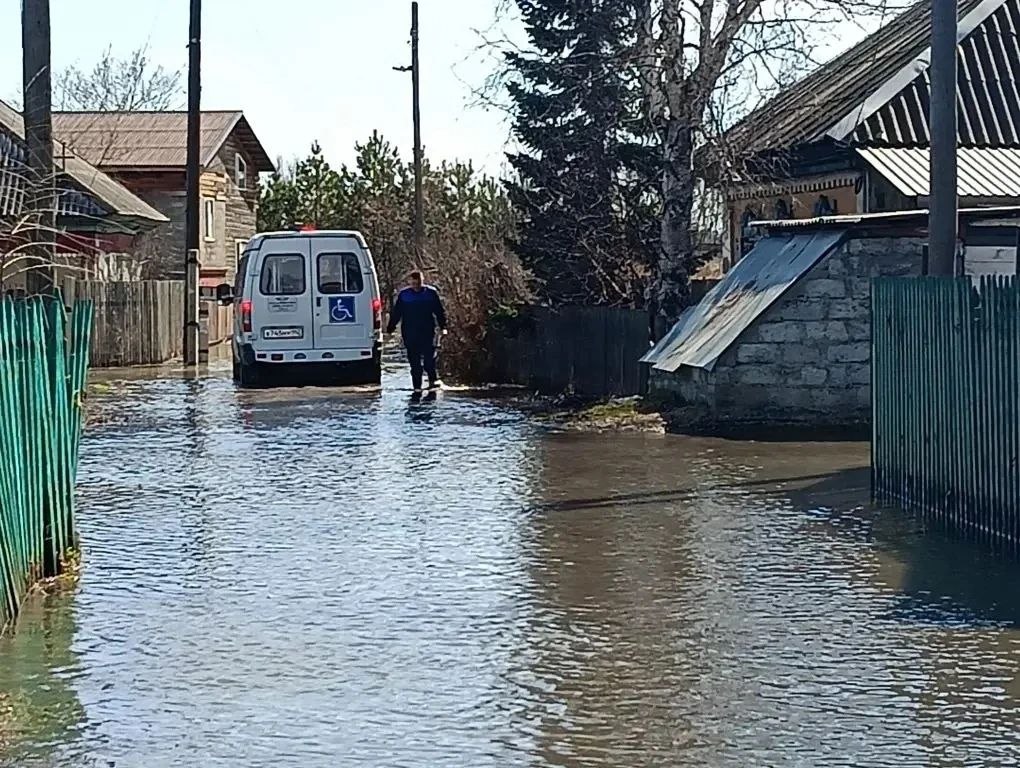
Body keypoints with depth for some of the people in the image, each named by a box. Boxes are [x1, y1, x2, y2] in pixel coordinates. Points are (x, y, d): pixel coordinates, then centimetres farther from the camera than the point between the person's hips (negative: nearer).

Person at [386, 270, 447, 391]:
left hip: (428, 332, -1)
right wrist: (390, 328, 4)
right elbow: (395, 313, 10)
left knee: (429, 357, -9)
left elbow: (440, 312, 8)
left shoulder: (431, 293, 3)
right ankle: (417, 386, 5)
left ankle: (433, 380, 8)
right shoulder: (403, 295, 5)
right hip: (410, 334, 1)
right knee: (414, 361, 1)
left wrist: (442, 327, 1)